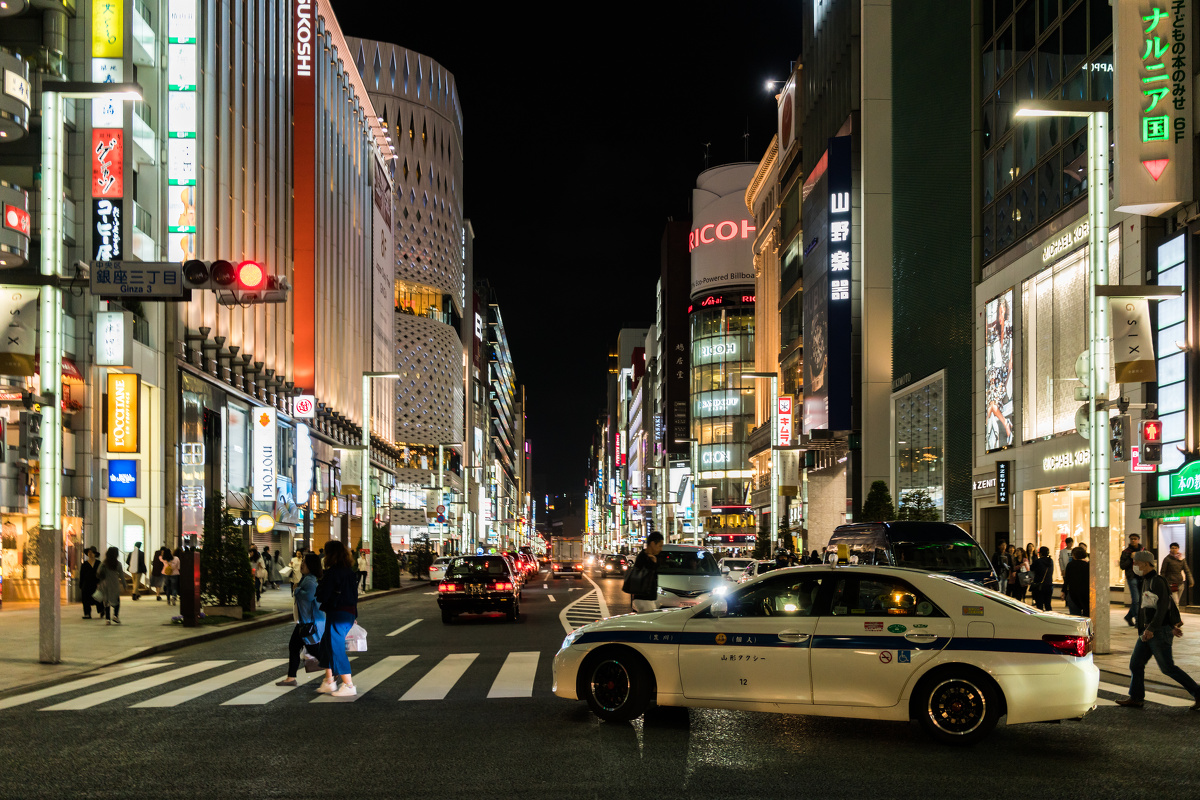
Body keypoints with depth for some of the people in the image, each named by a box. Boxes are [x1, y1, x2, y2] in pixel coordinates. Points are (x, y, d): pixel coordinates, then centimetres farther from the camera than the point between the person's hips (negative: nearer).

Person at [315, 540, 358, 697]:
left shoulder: (332, 573, -16)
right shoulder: (350, 572, 9)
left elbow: (322, 597, -16)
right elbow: (354, 594, 15)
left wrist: (320, 583, 2)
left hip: (337, 614, -9)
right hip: (350, 612, 9)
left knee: (336, 649, -3)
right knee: (326, 647, 19)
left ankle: (349, 685, -4)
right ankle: (329, 682, 24)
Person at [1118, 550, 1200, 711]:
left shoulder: (1157, 581, -15)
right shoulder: (1147, 581, 15)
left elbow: (1163, 606, -25)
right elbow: (1170, 604, 24)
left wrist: (1151, 628, -32)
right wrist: (1172, 625, 27)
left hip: (1159, 632, -10)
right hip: (1148, 632, 10)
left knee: (1168, 668, -5)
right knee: (1135, 663, 6)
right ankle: (1136, 698, 10)